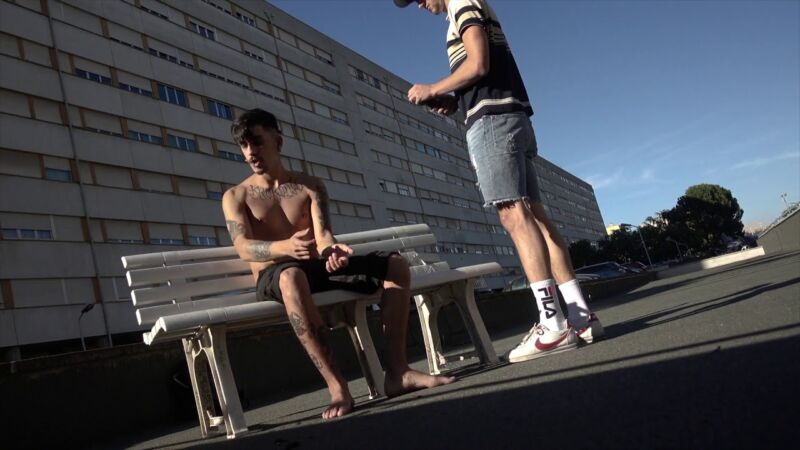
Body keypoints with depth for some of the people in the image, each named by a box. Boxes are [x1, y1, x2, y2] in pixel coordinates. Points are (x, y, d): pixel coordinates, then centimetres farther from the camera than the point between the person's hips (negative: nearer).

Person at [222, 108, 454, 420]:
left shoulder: (310, 186, 13)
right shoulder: (236, 196, 6)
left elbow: (322, 234, -4)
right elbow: (244, 248, -13)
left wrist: (331, 250, -31)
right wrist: (285, 247, -36)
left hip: (316, 268, 4)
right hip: (273, 278, -3)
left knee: (395, 264, -15)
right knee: (292, 276, -42)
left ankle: (397, 372, -22)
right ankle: (337, 386, -40)